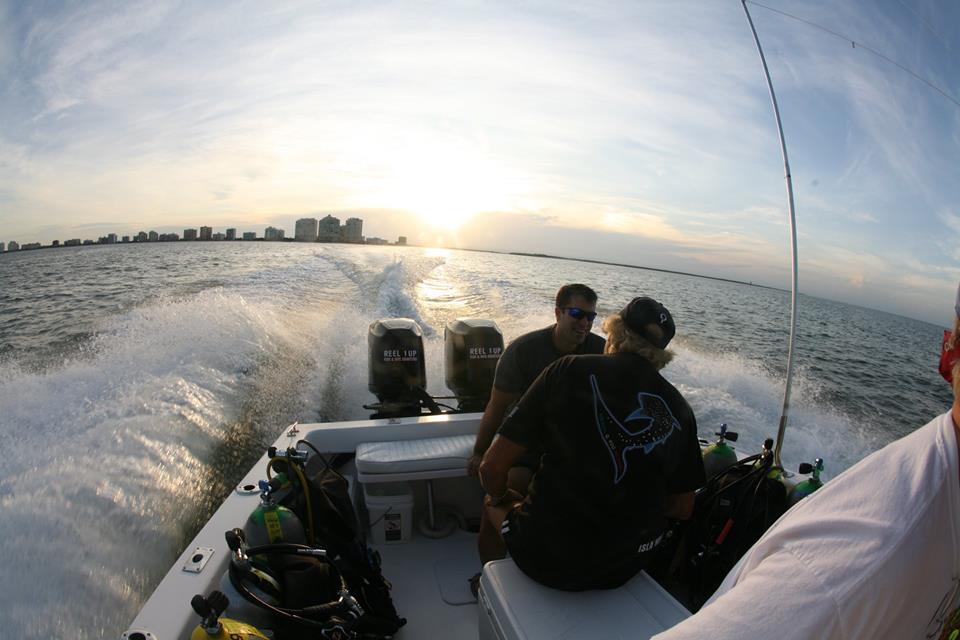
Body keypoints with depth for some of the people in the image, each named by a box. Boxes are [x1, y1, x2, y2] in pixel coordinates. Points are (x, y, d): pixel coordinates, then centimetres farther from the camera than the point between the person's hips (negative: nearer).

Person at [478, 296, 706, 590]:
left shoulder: (569, 370, -15)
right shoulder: (680, 409, -4)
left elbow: (492, 467, -14)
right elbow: (682, 509, 6)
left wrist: (499, 497, 7)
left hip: (549, 559, -4)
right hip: (627, 567, 4)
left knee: (493, 504, 25)